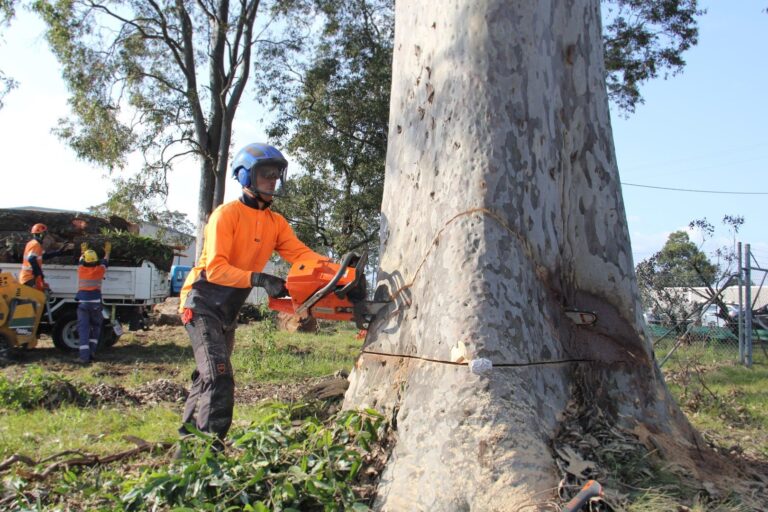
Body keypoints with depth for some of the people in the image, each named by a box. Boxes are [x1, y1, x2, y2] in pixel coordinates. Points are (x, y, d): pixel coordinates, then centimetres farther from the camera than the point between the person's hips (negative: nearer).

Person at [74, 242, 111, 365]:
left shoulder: (81, 269, 2)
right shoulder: (100, 269, 0)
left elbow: (81, 260, 26)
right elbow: (105, 261, 23)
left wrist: (83, 251, 46)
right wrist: (107, 251, 43)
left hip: (83, 302, 0)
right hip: (95, 302, 0)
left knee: (83, 329, -3)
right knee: (95, 326, 18)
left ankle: (84, 356, -10)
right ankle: (91, 351, 12)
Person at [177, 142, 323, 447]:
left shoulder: (275, 222, 5)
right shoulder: (226, 214, -15)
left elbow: (301, 254, -9)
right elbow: (215, 268, -24)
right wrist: (259, 279, -36)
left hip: (228, 311, 8)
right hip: (202, 304, -8)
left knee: (207, 379, 17)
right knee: (219, 379, -19)